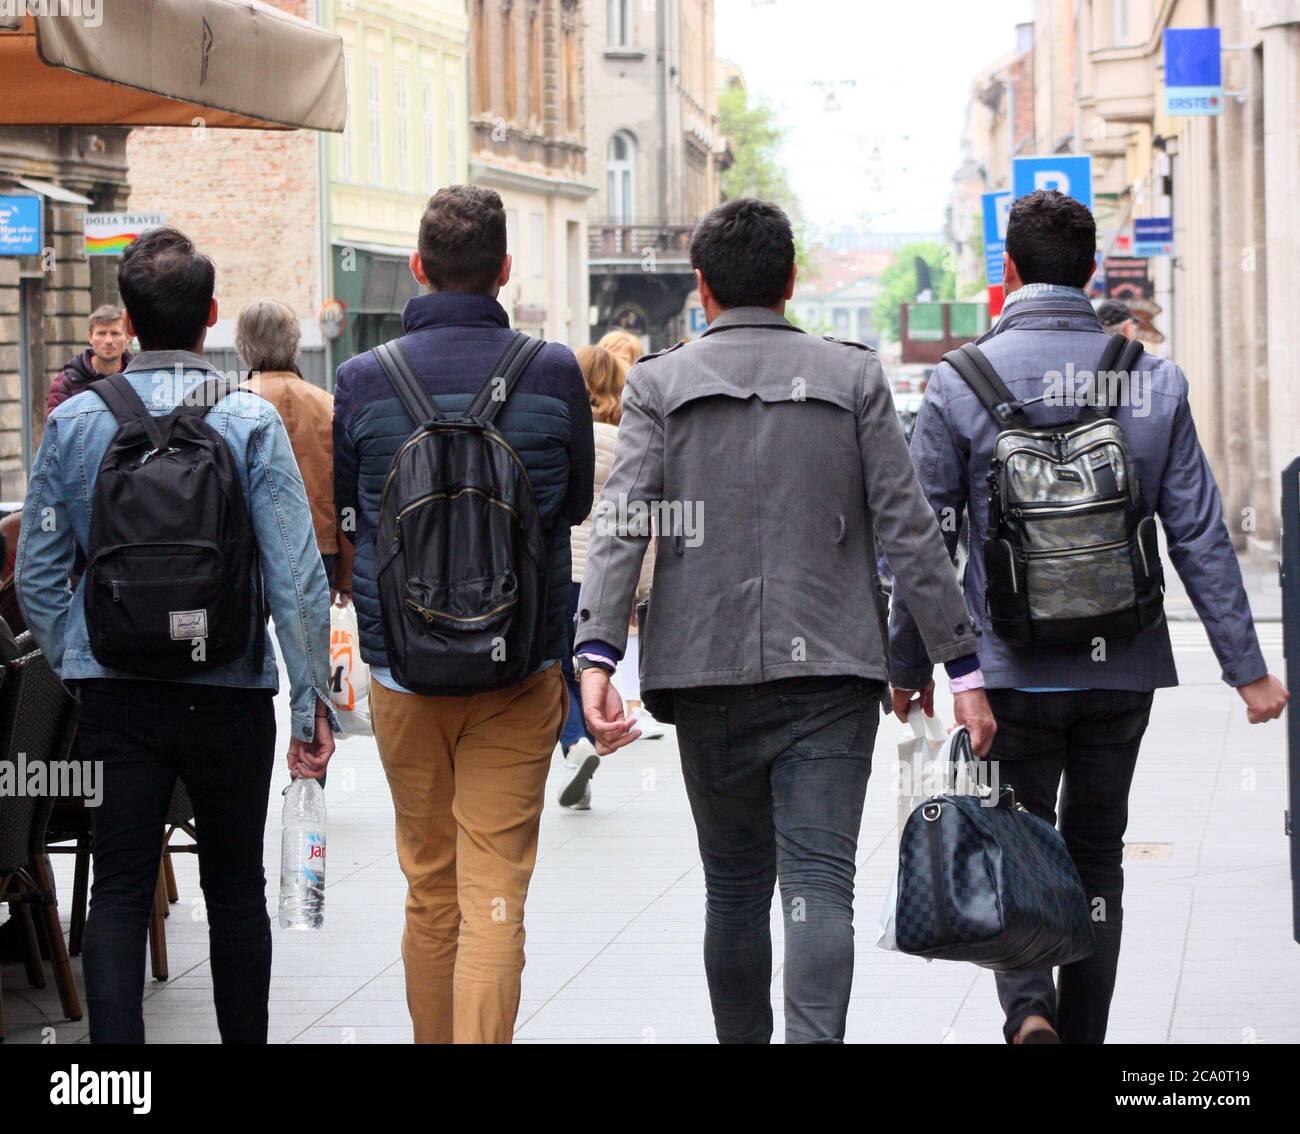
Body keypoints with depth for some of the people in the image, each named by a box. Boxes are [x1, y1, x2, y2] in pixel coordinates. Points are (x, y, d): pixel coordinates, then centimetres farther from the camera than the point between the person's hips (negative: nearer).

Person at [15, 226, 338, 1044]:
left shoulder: (75, 422, -1)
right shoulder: (249, 421, -8)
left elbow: (37, 574, 3)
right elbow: (296, 575, -12)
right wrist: (312, 702, -6)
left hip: (114, 691, 2)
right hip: (229, 691, -1)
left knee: (120, 892, 2)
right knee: (235, 889, 12)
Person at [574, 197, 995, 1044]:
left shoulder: (659, 384, 3)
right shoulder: (853, 377, 3)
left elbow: (623, 526, -9)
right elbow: (909, 529, -1)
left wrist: (598, 656, -16)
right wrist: (964, 665, 1)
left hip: (709, 678, 1)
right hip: (830, 674, -1)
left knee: (735, 884, 14)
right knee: (820, 880, -6)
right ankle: (815, 1036, -25)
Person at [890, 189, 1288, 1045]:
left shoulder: (960, 383, -7)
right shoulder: (1154, 381, -2)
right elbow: (1201, 536, -1)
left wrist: (910, 665, 7)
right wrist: (1248, 668, 3)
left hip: (1013, 670, -2)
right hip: (1122, 668, 2)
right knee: (1095, 859, 14)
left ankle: (1028, 1008, -16)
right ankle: (1082, 1033, 17)